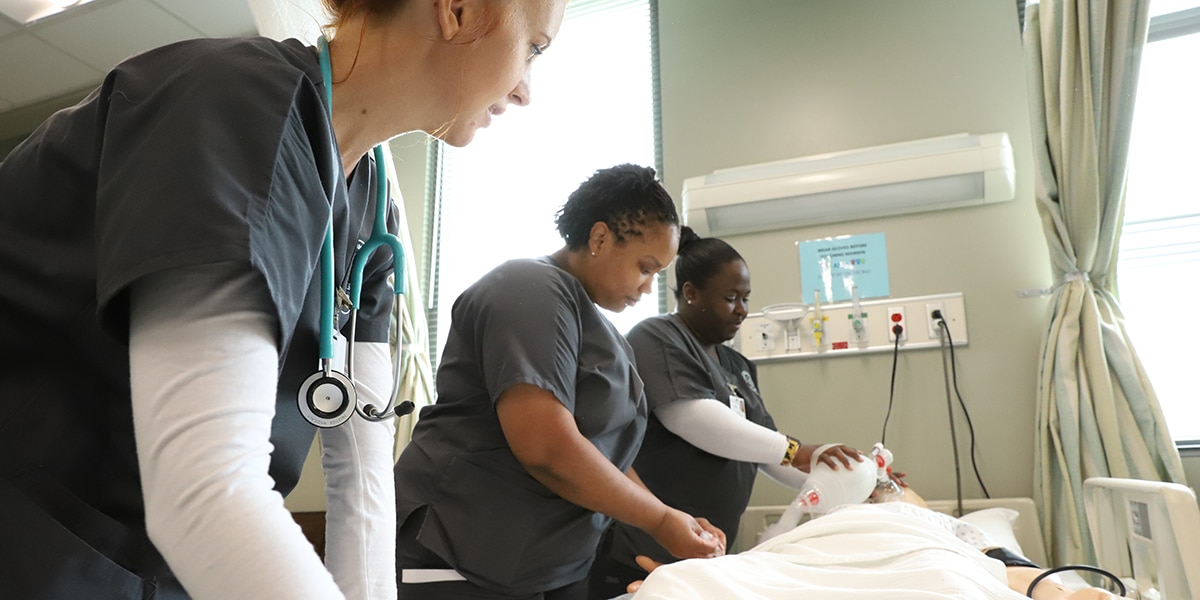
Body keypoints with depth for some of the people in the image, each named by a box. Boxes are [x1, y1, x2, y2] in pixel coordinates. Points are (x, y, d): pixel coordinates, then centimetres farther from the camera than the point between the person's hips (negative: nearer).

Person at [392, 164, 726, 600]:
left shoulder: (595, 323, 13)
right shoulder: (532, 293, -16)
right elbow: (546, 448, -26)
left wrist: (673, 524, 5)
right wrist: (661, 521, -14)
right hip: (461, 564, -9)